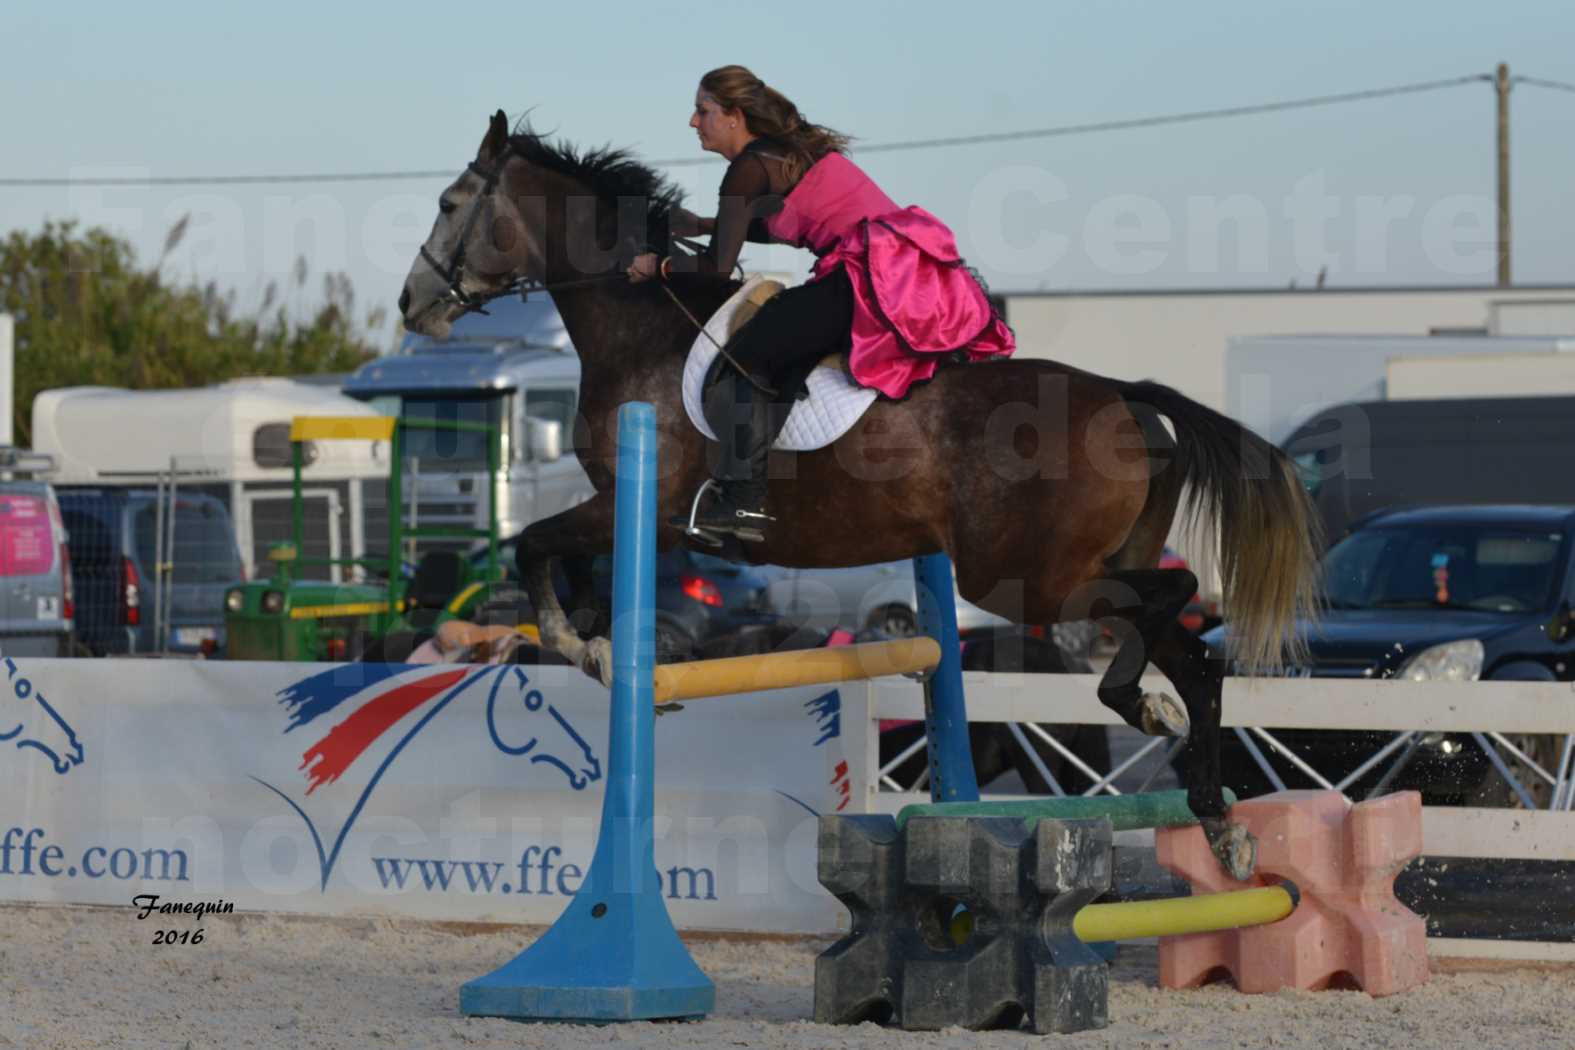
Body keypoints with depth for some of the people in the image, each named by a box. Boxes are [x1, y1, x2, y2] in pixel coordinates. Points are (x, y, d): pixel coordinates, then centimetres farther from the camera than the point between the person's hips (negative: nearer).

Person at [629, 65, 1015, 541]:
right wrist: (704, 226, 36)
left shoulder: (750, 168, -5)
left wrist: (659, 266, 10)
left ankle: (744, 499, -11)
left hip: (877, 274, -10)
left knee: (747, 356, -4)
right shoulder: (791, 148, 23)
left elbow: (717, 267, -7)